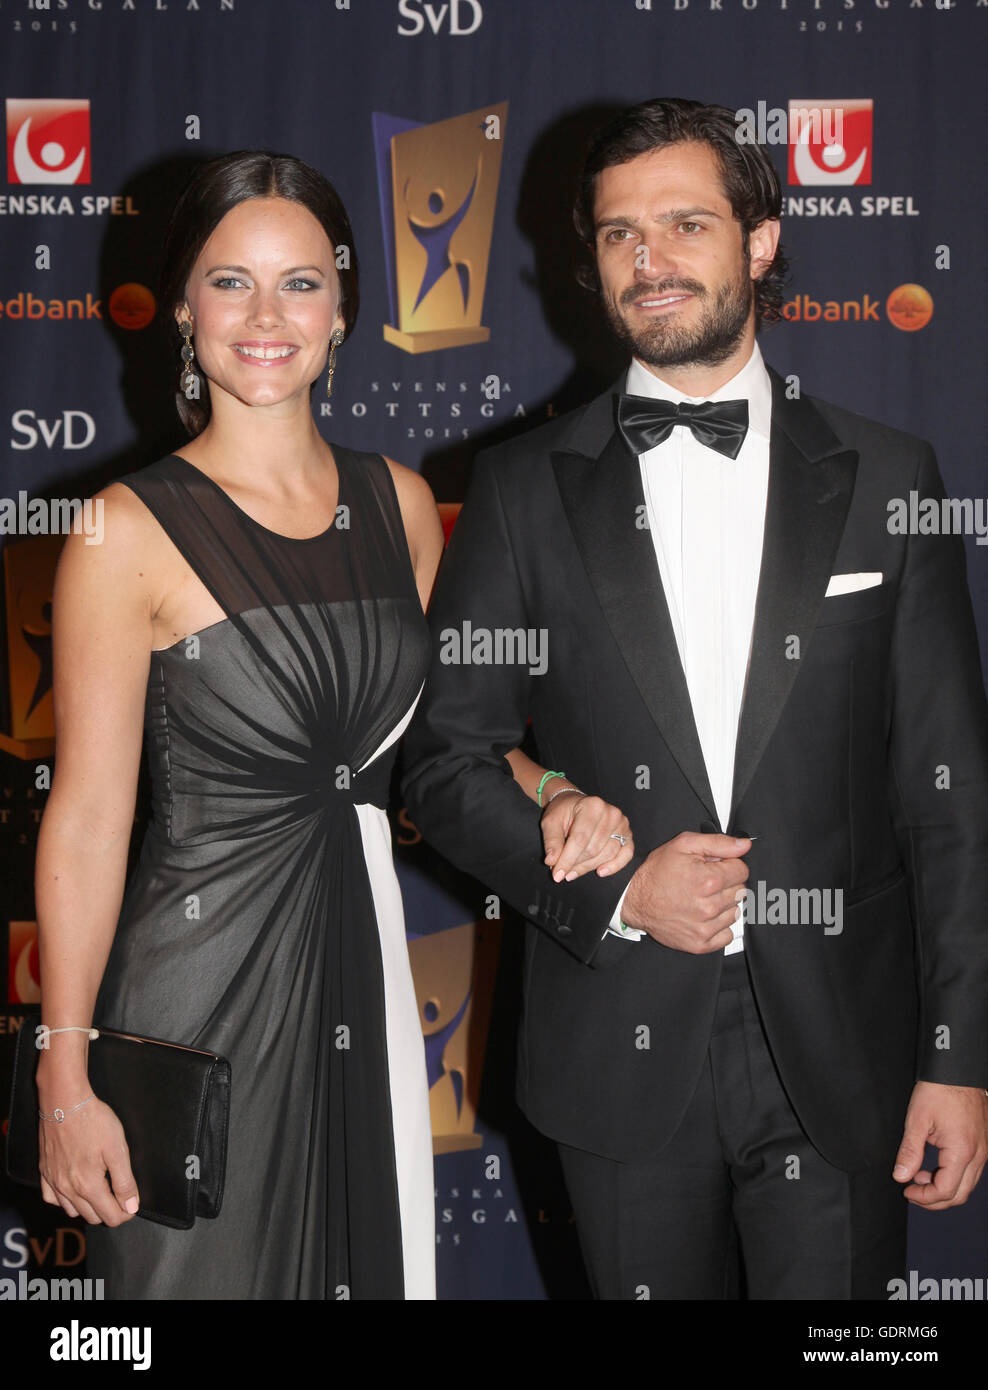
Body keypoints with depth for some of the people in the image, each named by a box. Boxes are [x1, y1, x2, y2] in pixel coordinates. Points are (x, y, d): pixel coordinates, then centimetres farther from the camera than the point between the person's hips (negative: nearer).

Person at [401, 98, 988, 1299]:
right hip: (622, 1057, 1)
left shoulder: (885, 480, 2)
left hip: (840, 1060, 0)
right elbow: (445, 760, 3)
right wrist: (611, 893, -12)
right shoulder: (523, 490, 2)